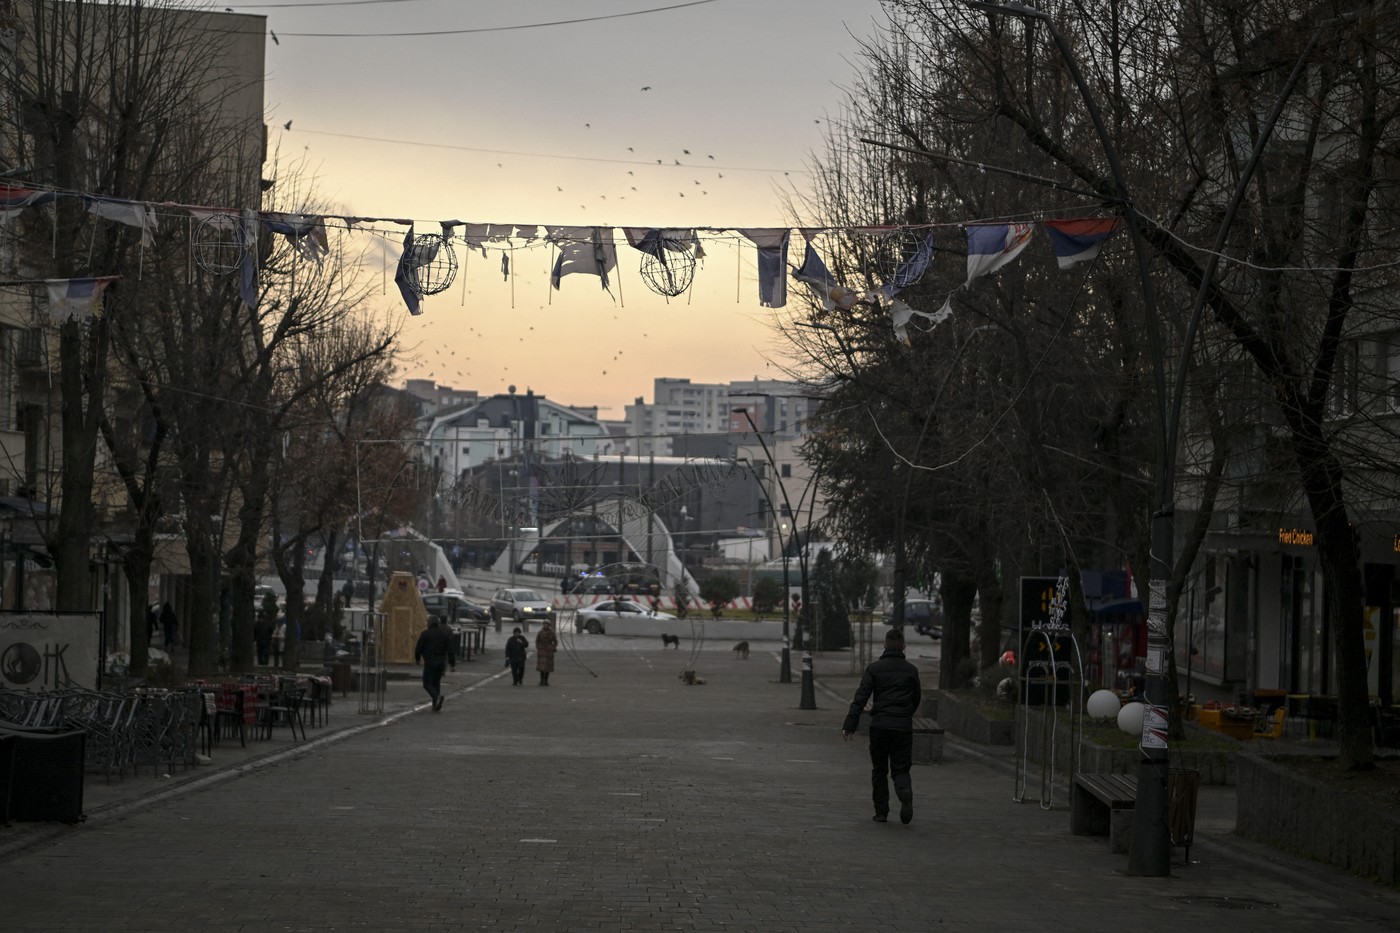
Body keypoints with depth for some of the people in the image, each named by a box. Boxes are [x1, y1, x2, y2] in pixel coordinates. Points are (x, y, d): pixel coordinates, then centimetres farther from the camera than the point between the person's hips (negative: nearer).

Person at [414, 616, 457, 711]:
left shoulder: (425, 634, -8)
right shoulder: (445, 634, 6)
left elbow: (419, 648, -2)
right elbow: (451, 650, 3)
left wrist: (417, 658, 18)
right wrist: (453, 664, 6)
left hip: (429, 663, -5)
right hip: (441, 663, 5)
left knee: (427, 683, -1)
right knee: (436, 682, 17)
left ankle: (437, 696, -28)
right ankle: (435, 706, 14)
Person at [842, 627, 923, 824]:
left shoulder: (874, 668, 0)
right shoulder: (911, 670, 5)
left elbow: (861, 697, -7)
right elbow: (917, 699, 14)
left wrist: (849, 725, -10)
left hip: (879, 725, -1)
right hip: (903, 726, 1)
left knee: (879, 770, 13)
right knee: (900, 769, 6)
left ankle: (881, 812, 11)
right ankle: (906, 795, -24)